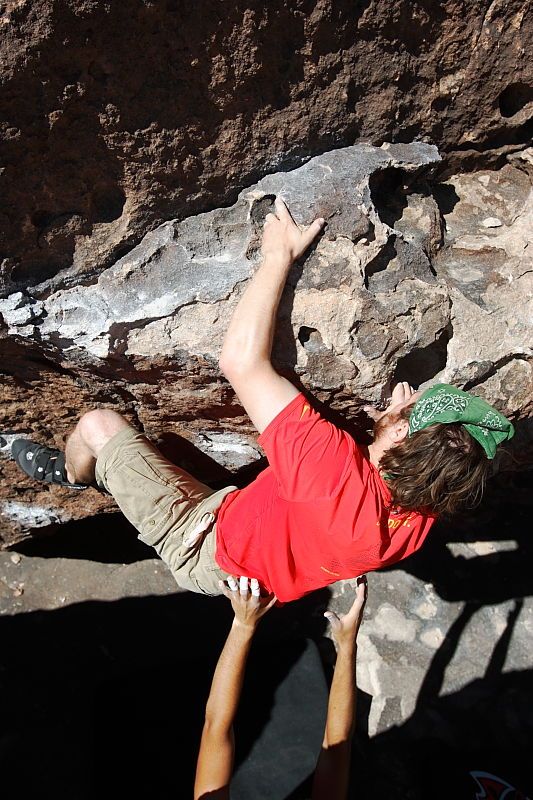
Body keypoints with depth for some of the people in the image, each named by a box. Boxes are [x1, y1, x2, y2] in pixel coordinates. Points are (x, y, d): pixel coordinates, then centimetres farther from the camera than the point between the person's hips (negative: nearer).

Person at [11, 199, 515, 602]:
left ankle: (70, 475, 35)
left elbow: (241, 361, -40)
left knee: (98, 425, -2)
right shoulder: (421, 517, -20)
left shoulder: (340, 474, -44)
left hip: (201, 548, -7)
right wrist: (409, 417, -5)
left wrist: (279, 256, -30)